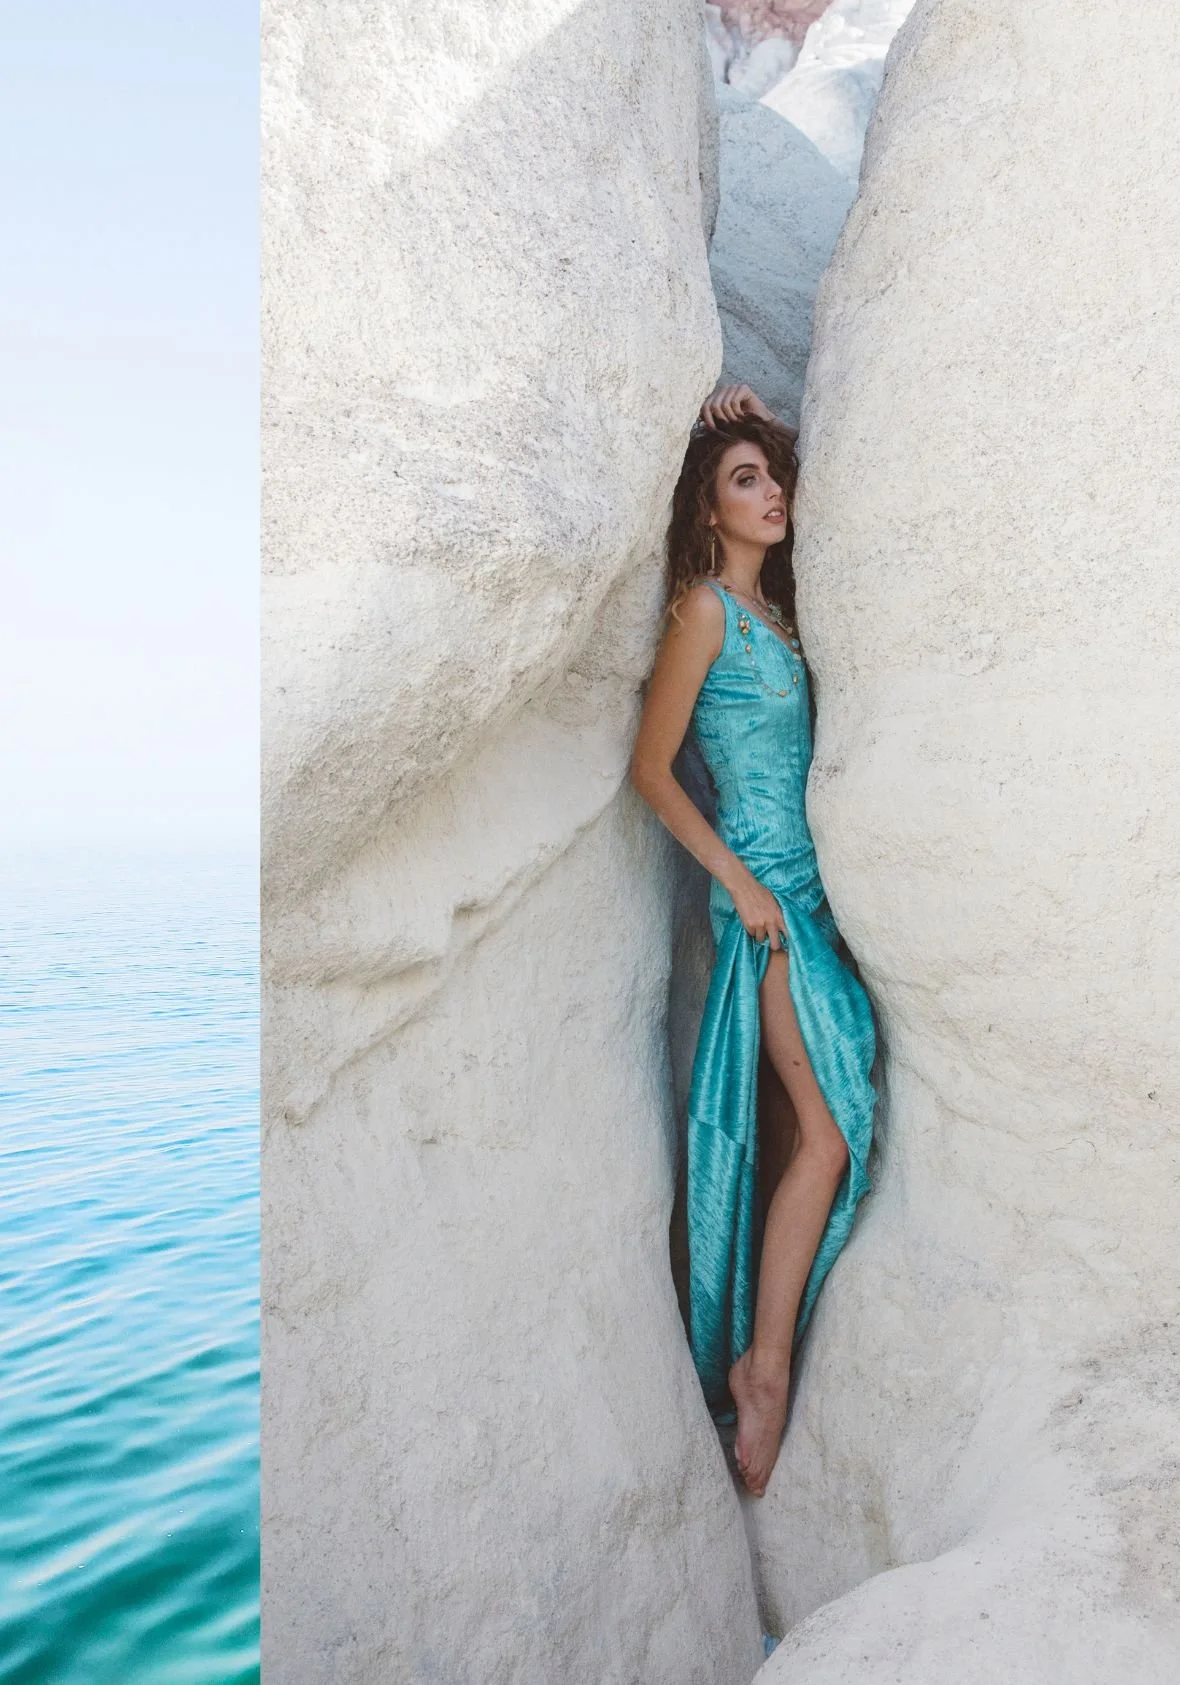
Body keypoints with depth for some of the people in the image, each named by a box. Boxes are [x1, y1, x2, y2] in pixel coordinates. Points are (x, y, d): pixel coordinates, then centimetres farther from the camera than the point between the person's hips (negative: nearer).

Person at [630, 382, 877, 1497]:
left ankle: (759, 1346, 19)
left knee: (796, 1123, 9)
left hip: (804, 882, 8)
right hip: (763, 882, -8)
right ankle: (763, 1367, -2)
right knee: (830, 1126, -12)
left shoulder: (769, 604, 13)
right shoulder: (705, 608, -8)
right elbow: (651, 767, -10)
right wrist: (737, 878, -14)